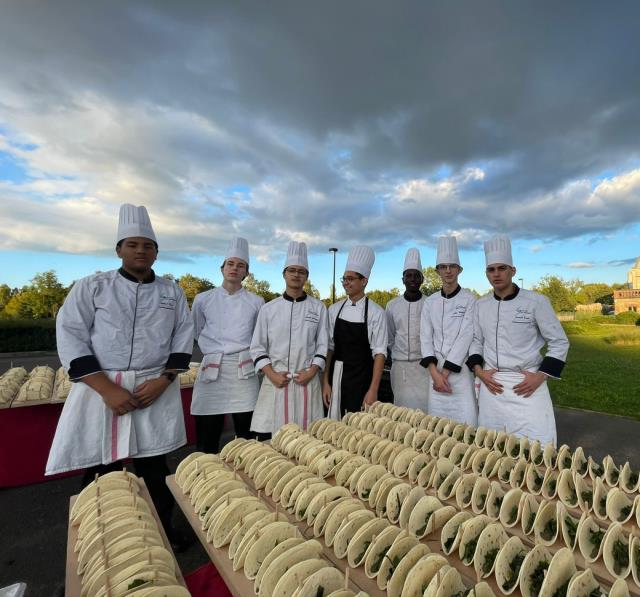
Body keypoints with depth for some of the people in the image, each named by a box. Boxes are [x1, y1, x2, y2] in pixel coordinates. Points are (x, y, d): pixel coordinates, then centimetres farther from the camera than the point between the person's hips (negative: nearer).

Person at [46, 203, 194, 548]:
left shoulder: (172, 292, 7)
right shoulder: (91, 287, 1)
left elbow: (183, 339, 5)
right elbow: (71, 339, -6)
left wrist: (162, 381, -9)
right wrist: (108, 389, -15)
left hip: (156, 390, 2)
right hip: (101, 390, -1)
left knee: (154, 467, 11)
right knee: (100, 471, 8)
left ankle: (162, 529, 31)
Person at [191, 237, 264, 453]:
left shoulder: (256, 302, 4)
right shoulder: (203, 299, 4)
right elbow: (196, 333, 17)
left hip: (243, 370, 0)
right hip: (212, 370, 0)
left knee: (246, 434, 5)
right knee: (207, 437, 6)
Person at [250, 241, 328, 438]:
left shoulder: (318, 308, 4)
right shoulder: (268, 308, 4)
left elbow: (322, 345, 5)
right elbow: (258, 347, 4)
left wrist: (312, 372, -7)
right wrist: (272, 374, -7)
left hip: (307, 381, 0)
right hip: (275, 381, 0)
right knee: (267, 436, 1)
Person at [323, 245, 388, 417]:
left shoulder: (376, 313, -7)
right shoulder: (334, 310, 3)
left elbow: (379, 353, -8)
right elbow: (329, 348, 5)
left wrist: (373, 390, -14)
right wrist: (326, 382, 0)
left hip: (362, 379, -3)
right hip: (337, 378, 3)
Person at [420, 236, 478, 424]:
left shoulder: (469, 300, -3)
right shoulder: (431, 302, 6)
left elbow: (465, 337, -10)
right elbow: (426, 338, 2)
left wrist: (446, 373, -12)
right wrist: (435, 373, -9)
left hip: (461, 370, -3)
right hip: (436, 369, 3)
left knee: (467, 423, -5)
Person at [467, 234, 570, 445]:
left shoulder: (536, 301, -7)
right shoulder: (481, 305, 4)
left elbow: (559, 343, -2)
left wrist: (540, 376, -10)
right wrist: (479, 371, -1)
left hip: (527, 384, -3)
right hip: (492, 385, 3)